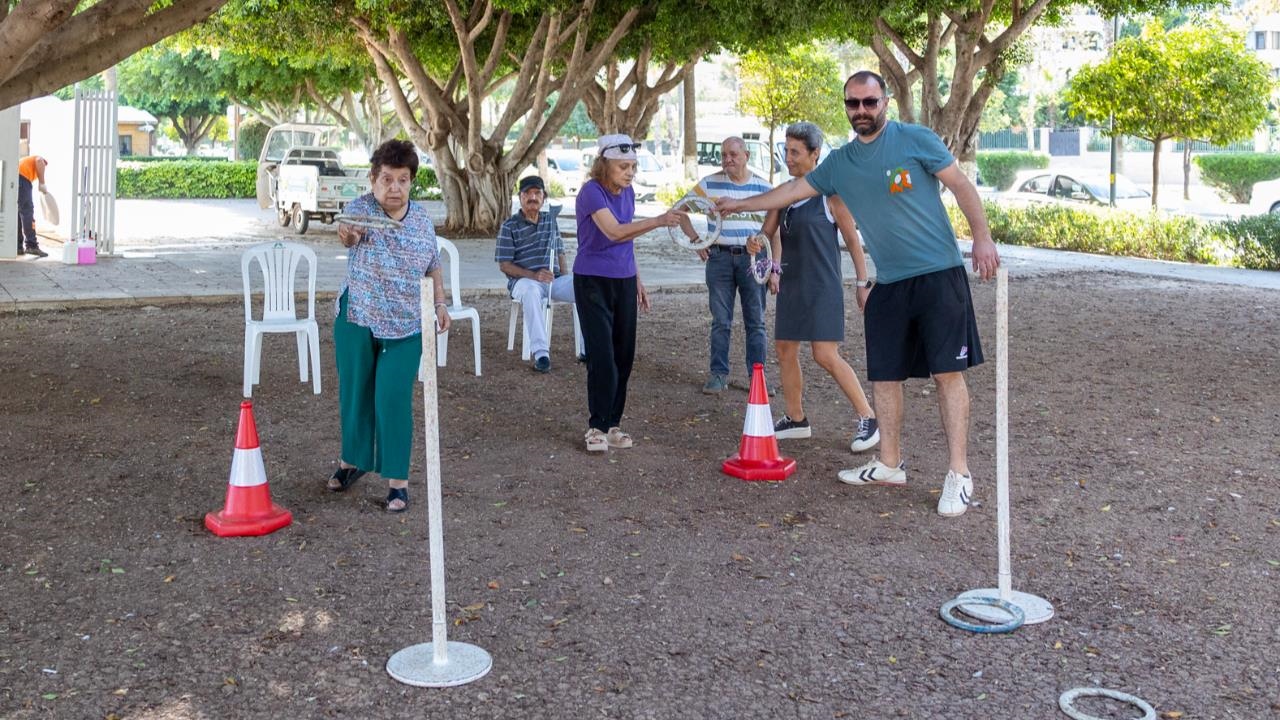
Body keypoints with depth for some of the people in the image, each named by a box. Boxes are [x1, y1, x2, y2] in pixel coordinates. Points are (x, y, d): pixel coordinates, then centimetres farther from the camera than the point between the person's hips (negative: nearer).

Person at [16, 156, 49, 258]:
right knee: (27, 211, -7)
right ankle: (31, 246, -12)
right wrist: (42, 183, -8)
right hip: (21, 178, -7)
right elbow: (39, 161, -5)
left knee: (17, 213, 14)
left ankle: (18, 246, 13)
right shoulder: (40, 160, 24)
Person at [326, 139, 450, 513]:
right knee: (355, 394, 11)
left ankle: (397, 479, 4)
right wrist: (349, 235, -57)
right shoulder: (361, 208, -10)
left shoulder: (422, 218, 2)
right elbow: (353, 231, -34)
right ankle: (353, 460, 34)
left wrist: (441, 303, 5)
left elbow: (433, 264, 14)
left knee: (394, 399, -5)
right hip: (357, 321, -1)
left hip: (404, 326, 1)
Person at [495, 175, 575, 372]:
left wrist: (564, 277, 3)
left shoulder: (551, 220, 15)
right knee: (532, 291, -42)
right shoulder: (509, 226, 0)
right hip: (523, 281, -4)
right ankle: (540, 353, -43)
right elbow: (504, 265, -5)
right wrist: (533, 275, -20)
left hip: (554, 279, 4)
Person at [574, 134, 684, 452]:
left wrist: (637, 281, 18)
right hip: (593, 282, -7)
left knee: (624, 355, 6)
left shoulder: (627, 192, 7)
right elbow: (614, 232, -30)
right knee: (602, 356, -9)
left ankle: (613, 423, 16)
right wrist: (658, 221, -40)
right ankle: (597, 426, 4)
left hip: (624, 282, 7)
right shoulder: (591, 192, -16)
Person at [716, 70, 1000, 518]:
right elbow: (792, 191, 21)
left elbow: (961, 186, -4)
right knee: (884, 375, 9)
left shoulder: (916, 140, -4)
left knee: (947, 372, -6)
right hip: (889, 284, 6)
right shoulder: (839, 163, 11)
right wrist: (739, 205, 25)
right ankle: (889, 465, 23)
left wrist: (982, 237, -14)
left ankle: (958, 473, -1)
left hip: (939, 275, -6)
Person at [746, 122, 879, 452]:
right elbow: (769, 232, 11)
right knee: (785, 350, 9)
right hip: (790, 284, 7)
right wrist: (755, 243, -12)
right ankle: (796, 419, 23)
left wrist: (862, 283, -6)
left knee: (826, 356, -11)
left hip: (822, 286, -7)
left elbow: (852, 239, -5)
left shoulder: (830, 193, -9)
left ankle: (867, 418, 0)